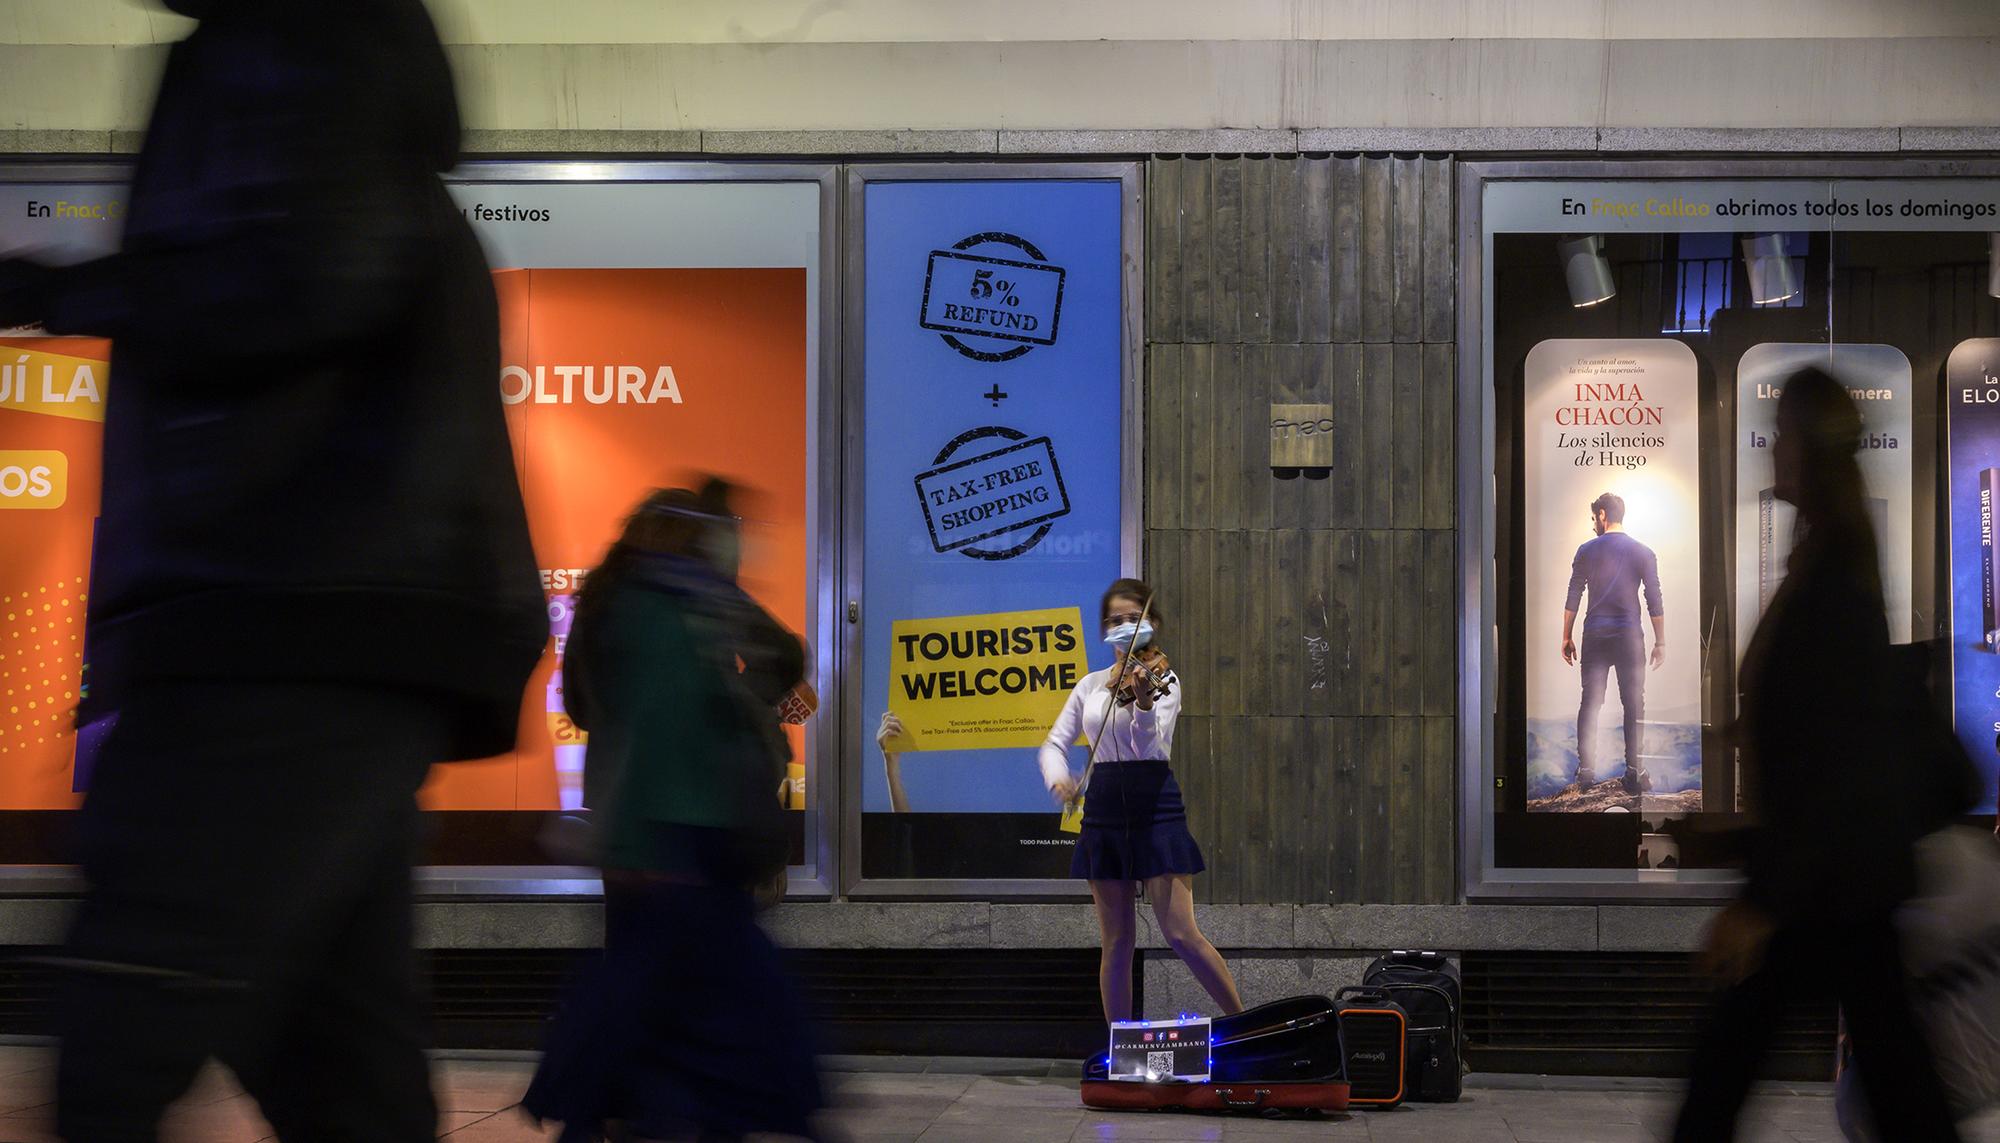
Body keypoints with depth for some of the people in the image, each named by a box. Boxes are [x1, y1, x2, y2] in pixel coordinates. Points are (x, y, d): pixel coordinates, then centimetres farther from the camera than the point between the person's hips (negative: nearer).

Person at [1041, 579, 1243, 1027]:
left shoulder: (1162, 679, -3)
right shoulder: (1091, 684, 11)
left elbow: (1150, 745, -18)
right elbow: (1055, 743, 12)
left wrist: (1143, 701, -37)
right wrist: (1058, 778, -9)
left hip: (1154, 810, -4)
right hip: (1104, 811, 4)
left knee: (1182, 935, -10)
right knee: (1116, 943, 6)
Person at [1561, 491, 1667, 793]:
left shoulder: (1587, 551, 2)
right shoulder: (1643, 553, 1)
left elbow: (1573, 598, 3)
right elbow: (1655, 602, 0)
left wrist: (1567, 637, 10)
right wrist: (1660, 643, 5)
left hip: (1595, 636, 1)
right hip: (1629, 637, -1)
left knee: (1590, 703, 5)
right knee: (1634, 705, 2)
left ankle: (1586, 771, 0)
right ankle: (1634, 773, -3)